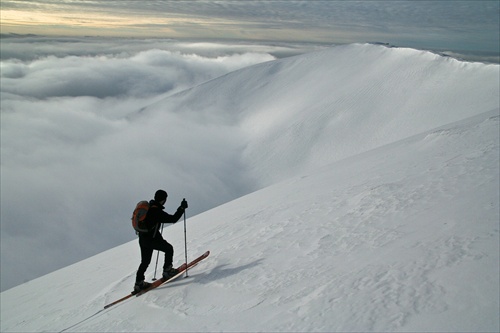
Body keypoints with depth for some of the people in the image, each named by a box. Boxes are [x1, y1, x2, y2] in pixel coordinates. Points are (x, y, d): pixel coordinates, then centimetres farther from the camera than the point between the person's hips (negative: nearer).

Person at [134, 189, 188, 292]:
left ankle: (139, 283, 18)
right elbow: (173, 219, -20)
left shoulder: (148, 207, 7)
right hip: (152, 238, -9)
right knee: (169, 249, 13)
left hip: (142, 238, 9)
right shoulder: (157, 211, -21)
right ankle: (167, 271, 17)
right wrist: (182, 208, -12)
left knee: (145, 261, 16)